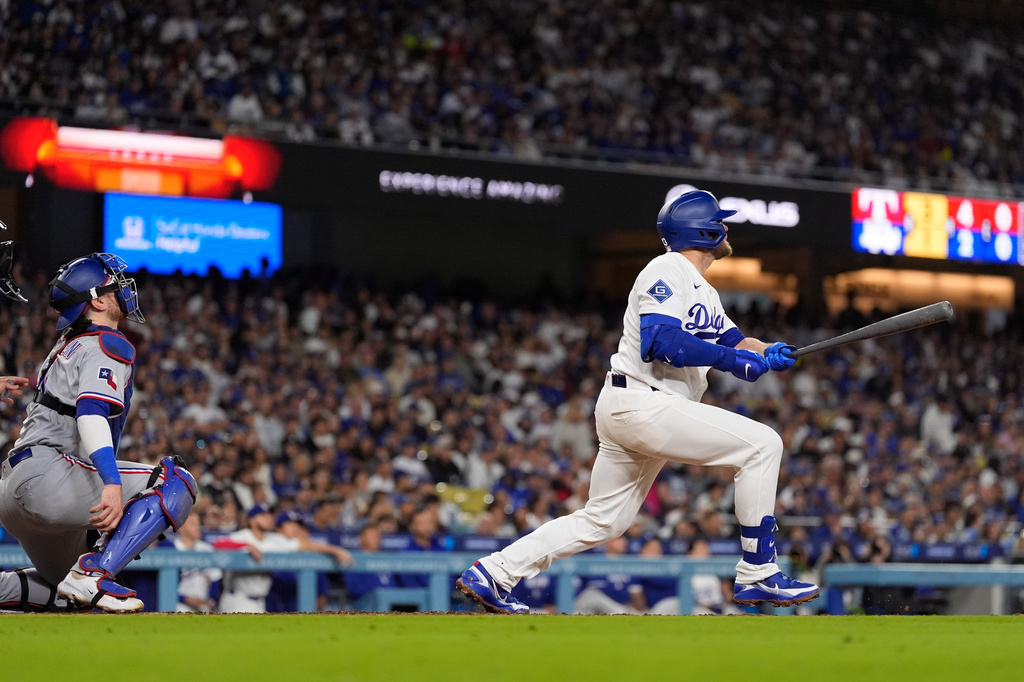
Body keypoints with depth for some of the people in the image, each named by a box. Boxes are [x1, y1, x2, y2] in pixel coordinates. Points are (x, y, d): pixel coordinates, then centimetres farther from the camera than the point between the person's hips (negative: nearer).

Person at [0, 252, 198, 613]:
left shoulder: (67, 345, 26)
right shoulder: (109, 345, -5)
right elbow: (91, 413, -22)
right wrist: (112, 485, -34)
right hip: (48, 477, -10)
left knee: (67, 590, 24)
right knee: (177, 482, -15)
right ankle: (94, 573, -26)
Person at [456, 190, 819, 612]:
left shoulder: (702, 291, 23)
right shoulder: (668, 271, -9)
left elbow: (732, 341, 23)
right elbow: (661, 342, -23)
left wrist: (769, 354, 1)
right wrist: (733, 359, -21)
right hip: (639, 404, -11)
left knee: (602, 522, 13)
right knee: (762, 444, -12)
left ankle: (493, 573, 12)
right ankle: (757, 575, -10)